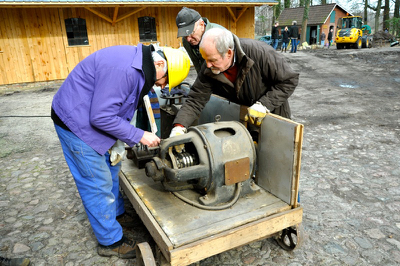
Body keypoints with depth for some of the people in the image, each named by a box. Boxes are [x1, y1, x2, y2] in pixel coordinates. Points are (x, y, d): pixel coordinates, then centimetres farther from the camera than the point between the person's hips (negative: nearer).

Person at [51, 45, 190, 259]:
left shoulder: (138, 64, 2)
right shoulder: (123, 69, -31)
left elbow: (117, 106, 9)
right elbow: (101, 116, -29)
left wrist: (117, 143, 1)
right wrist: (139, 136, -20)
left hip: (91, 118, 10)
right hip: (75, 122, -10)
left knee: (111, 167, 21)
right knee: (98, 184, -1)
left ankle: (117, 214, 42)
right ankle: (111, 242, 17)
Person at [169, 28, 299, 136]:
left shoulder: (259, 52, -32)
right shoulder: (209, 69, -18)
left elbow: (290, 80, -23)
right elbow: (195, 100, -16)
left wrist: (264, 105, -31)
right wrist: (179, 127, -30)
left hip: (273, 111, -3)